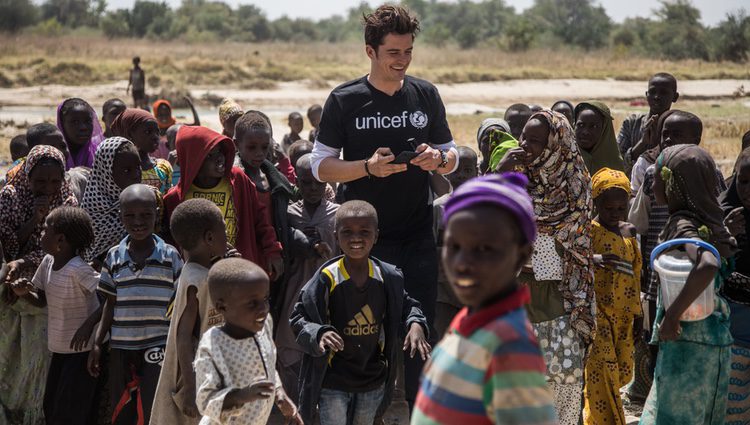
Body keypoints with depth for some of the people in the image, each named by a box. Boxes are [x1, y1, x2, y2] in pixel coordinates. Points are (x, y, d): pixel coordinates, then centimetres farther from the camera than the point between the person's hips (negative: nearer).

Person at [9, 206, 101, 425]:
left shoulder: (78, 270, -25)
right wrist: (24, 292, -7)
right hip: (59, 349, 9)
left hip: (81, 349, -9)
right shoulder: (48, 262, 0)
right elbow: (42, 300, 12)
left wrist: (90, 323, -28)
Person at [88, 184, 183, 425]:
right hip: (121, 348, 3)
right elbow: (110, 304, 11)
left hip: (157, 349, -3)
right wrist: (97, 344, 7)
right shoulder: (114, 257, 5)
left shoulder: (171, 256, -3)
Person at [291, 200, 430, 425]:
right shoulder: (326, 278, -16)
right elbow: (299, 318, -10)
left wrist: (416, 324, -11)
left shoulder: (389, 277, -5)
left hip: (374, 379, 4)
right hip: (333, 379, -4)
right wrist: (319, 334, -29)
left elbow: (406, 305, 11)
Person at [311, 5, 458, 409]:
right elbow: (321, 166, -3)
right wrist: (368, 167, -20)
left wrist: (438, 159, -11)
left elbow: (451, 156, 13)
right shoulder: (344, 100, -3)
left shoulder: (425, 95, 6)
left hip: (417, 235, 2)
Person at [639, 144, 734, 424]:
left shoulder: (682, 225, -19)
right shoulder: (709, 222, 7)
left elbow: (708, 264, -37)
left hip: (687, 338, -8)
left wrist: (672, 315, -31)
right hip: (714, 334, 8)